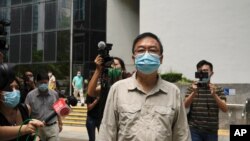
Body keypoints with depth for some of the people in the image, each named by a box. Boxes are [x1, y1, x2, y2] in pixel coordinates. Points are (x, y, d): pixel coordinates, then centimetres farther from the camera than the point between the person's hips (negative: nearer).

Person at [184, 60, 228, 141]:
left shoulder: (217, 89, 3)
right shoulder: (192, 88, 5)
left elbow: (225, 109, -6)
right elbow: (185, 105, -6)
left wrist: (214, 94, -20)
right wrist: (194, 92, -21)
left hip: (211, 130, 0)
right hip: (195, 129, 0)